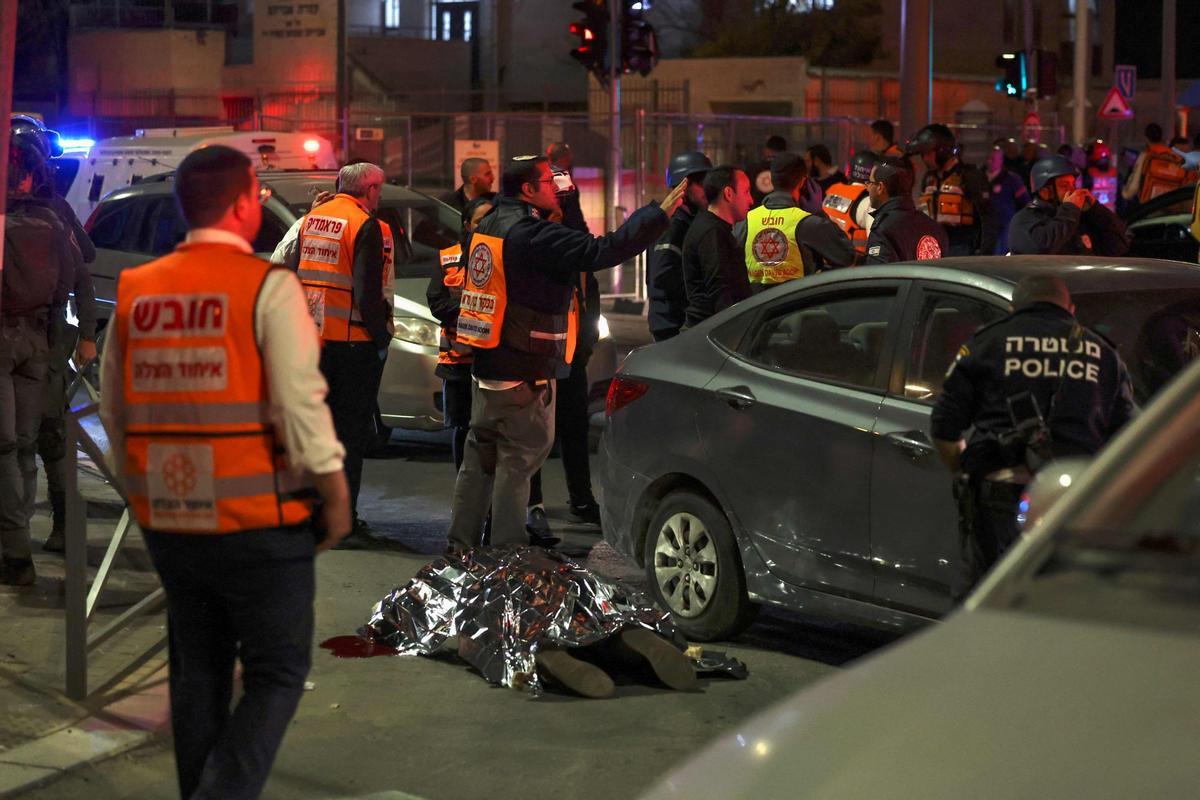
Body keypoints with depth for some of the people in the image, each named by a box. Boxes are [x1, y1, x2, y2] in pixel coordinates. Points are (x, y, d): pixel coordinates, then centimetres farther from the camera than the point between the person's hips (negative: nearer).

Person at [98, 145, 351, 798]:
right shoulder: (267, 287, -11)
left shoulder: (134, 292, 6)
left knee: (197, 674, 17)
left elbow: (113, 410, 11)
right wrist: (335, 495, -3)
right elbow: (300, 404, -15)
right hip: (258, 523, -5)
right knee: (277, 673, 5)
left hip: (166, 522, 5)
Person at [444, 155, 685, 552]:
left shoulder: (488, 226, 9)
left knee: (480, 456, 16)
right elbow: (601, 251, -27)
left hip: (486, 366, 9)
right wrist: (658, 213, -23)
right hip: (523, 371, -9)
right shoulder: (532, 233, -19)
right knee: (519, 459, -2)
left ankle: (461, 542, 21)